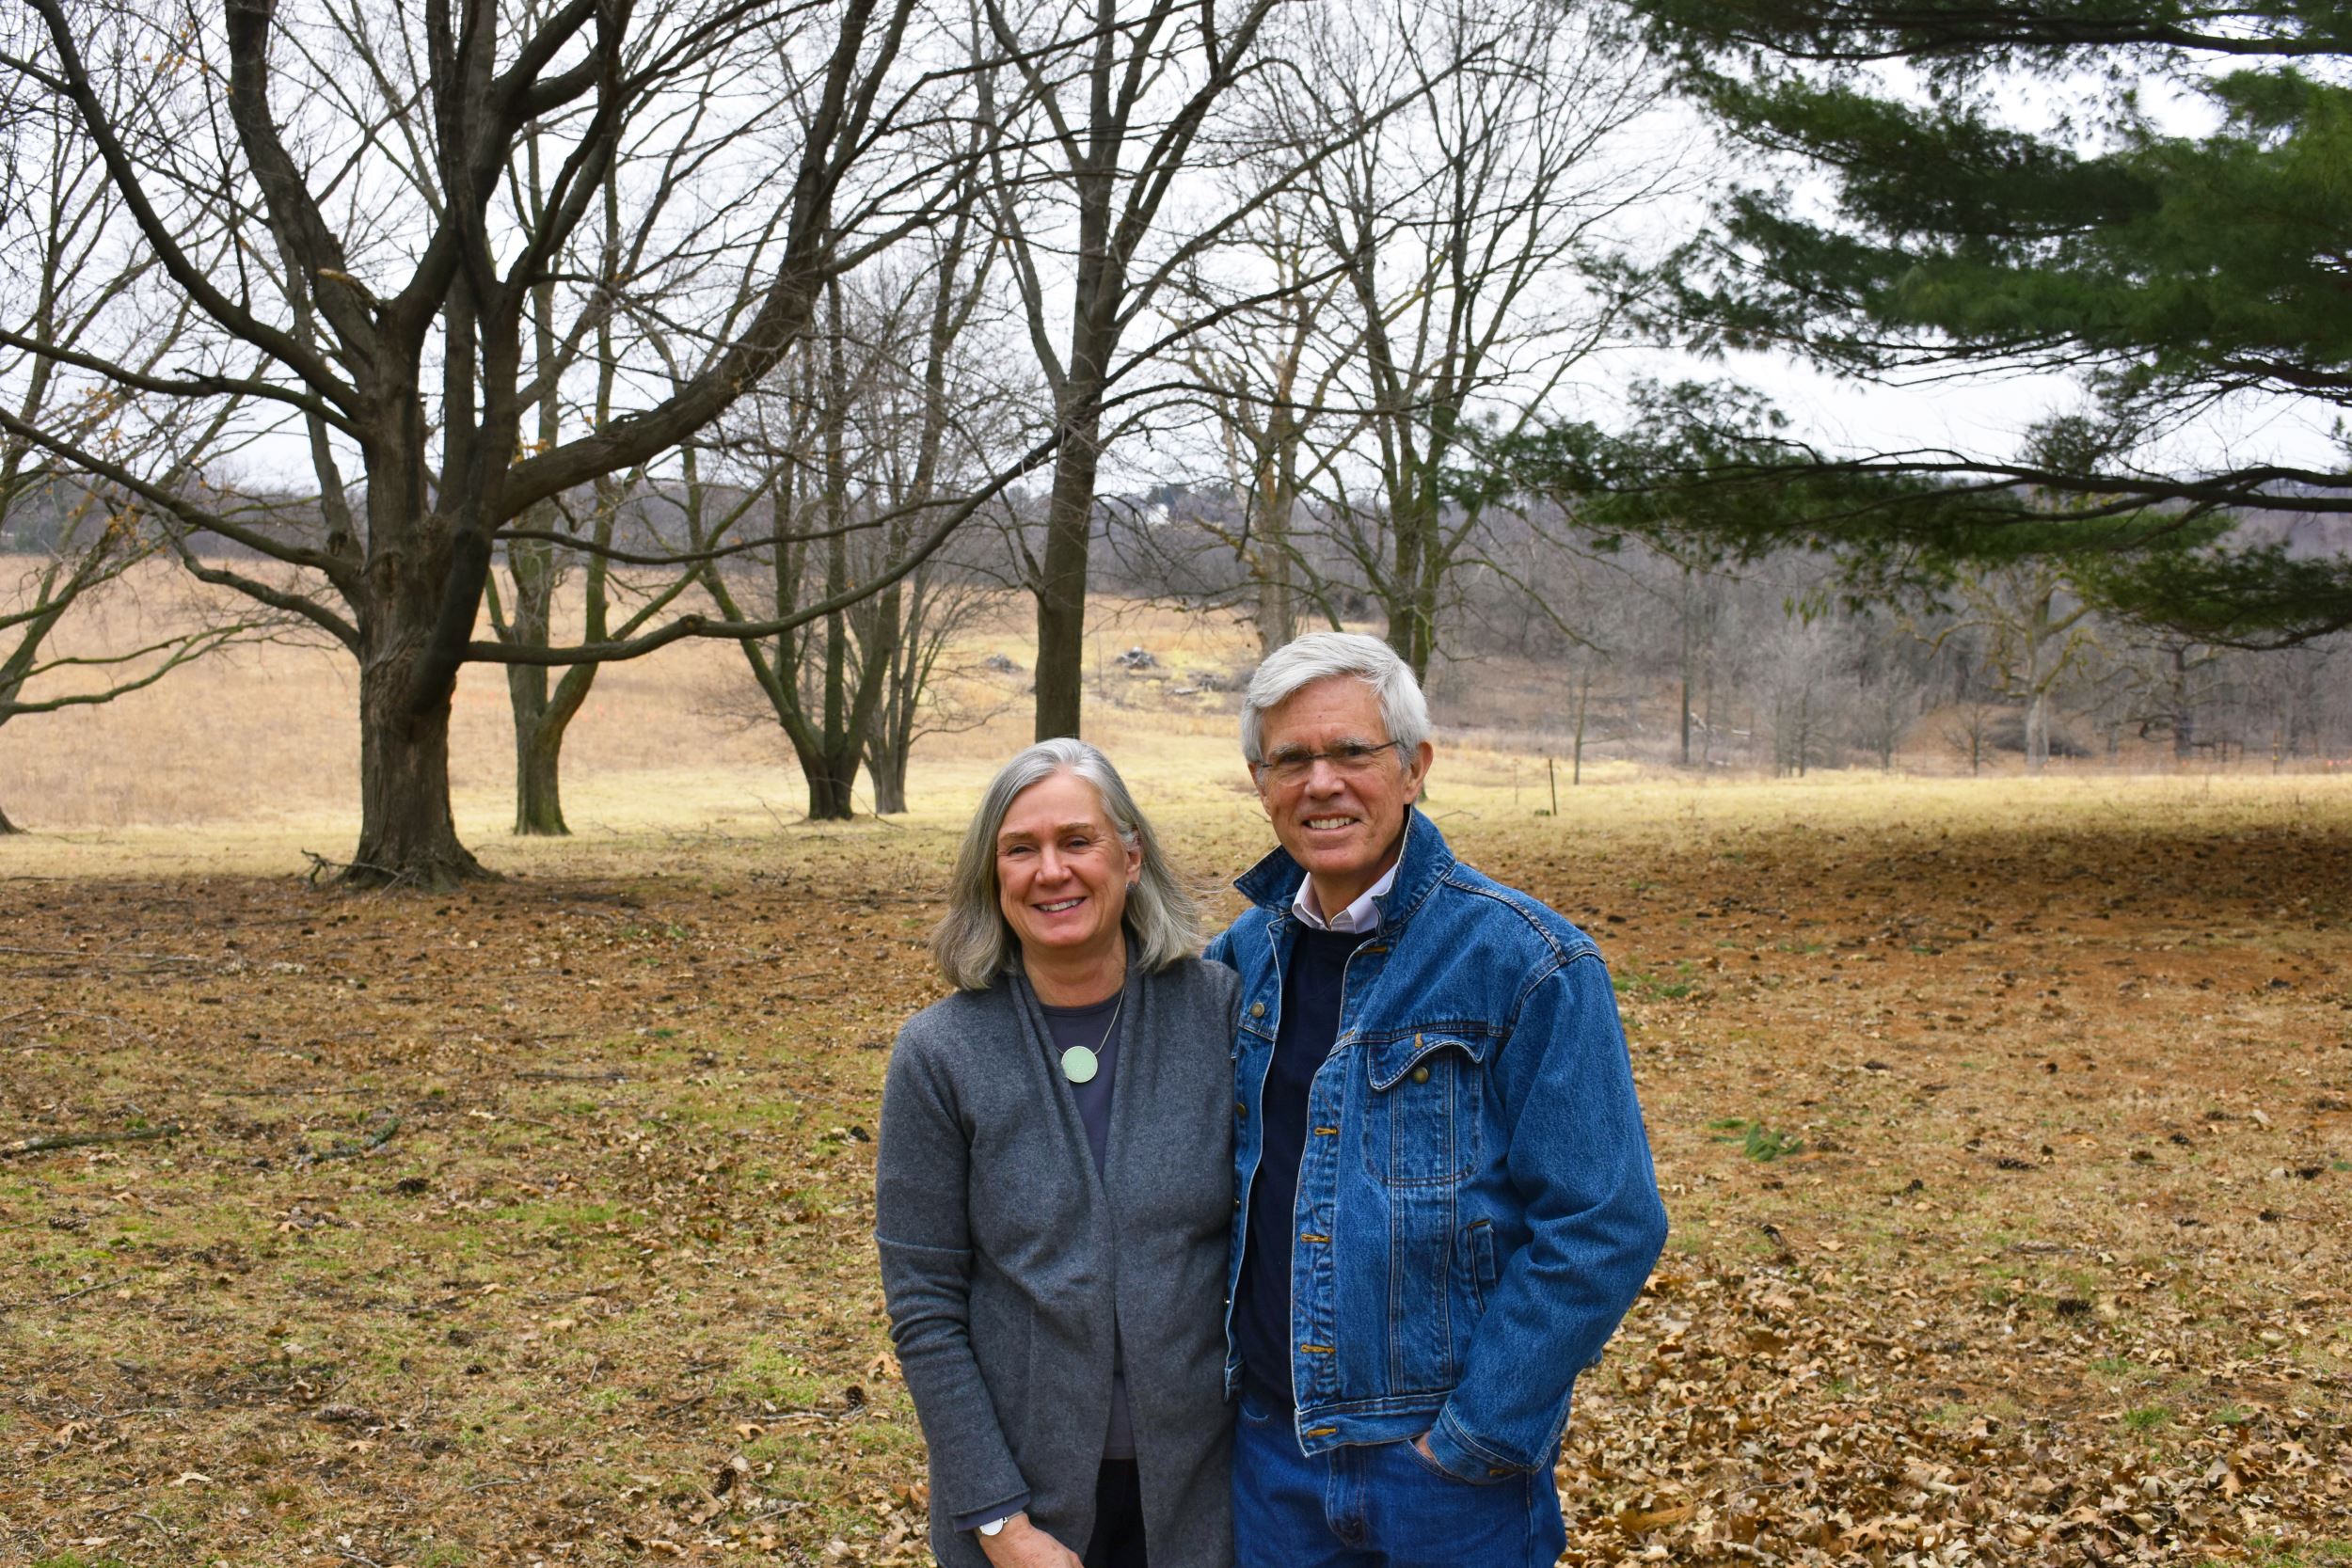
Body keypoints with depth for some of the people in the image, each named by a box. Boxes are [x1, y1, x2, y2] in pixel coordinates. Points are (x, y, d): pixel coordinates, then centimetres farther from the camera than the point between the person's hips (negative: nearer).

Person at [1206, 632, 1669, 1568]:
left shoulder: (1527, 963, -14)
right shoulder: (1243, 956, 3)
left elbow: (1603, 1231, -15)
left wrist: (1477, 1438, -16)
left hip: (1447, 1461, -5)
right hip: (1270, 1443, 5)